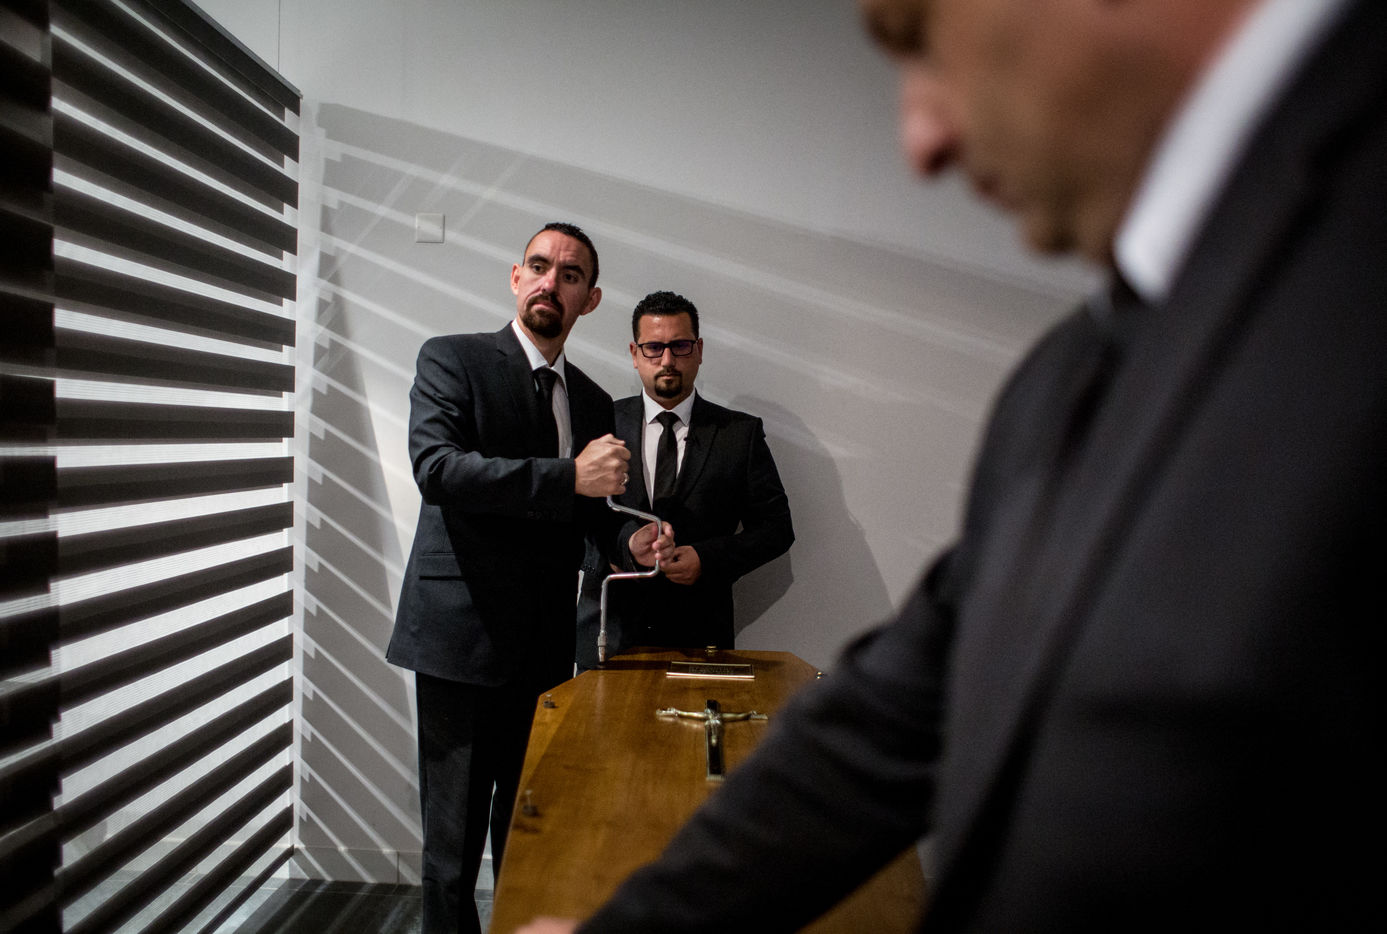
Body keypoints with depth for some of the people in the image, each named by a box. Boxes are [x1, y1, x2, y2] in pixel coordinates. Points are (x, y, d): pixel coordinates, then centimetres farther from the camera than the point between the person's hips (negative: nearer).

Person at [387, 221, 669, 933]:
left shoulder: (593, 402, 15)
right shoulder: (451, 359, -1)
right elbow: (436, 467, -18)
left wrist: (628, 541, 2)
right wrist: (570, 476, -24)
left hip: (546, 647, 5)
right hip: (463, 635, -5)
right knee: (455, 838, 0)